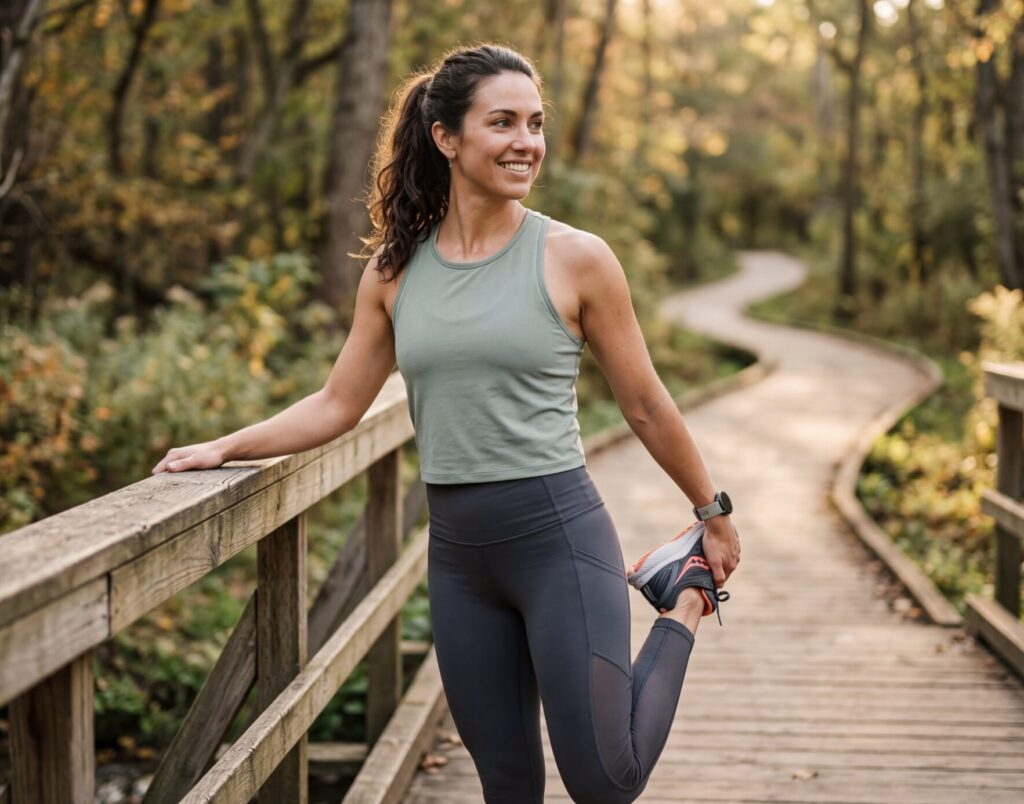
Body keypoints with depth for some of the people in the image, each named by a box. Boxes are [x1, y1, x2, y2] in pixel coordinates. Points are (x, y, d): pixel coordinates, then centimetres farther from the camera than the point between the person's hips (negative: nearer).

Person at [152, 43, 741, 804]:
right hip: (457, 550, 4)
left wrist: (715, 514, 10)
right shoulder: (394, 268, 4)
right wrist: (225, 448, 5)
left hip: (560, 534, -4)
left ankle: (683, 608, 20)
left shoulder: (575, 259, -6)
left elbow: (646, 406, 3)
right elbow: (337, 404, 11)